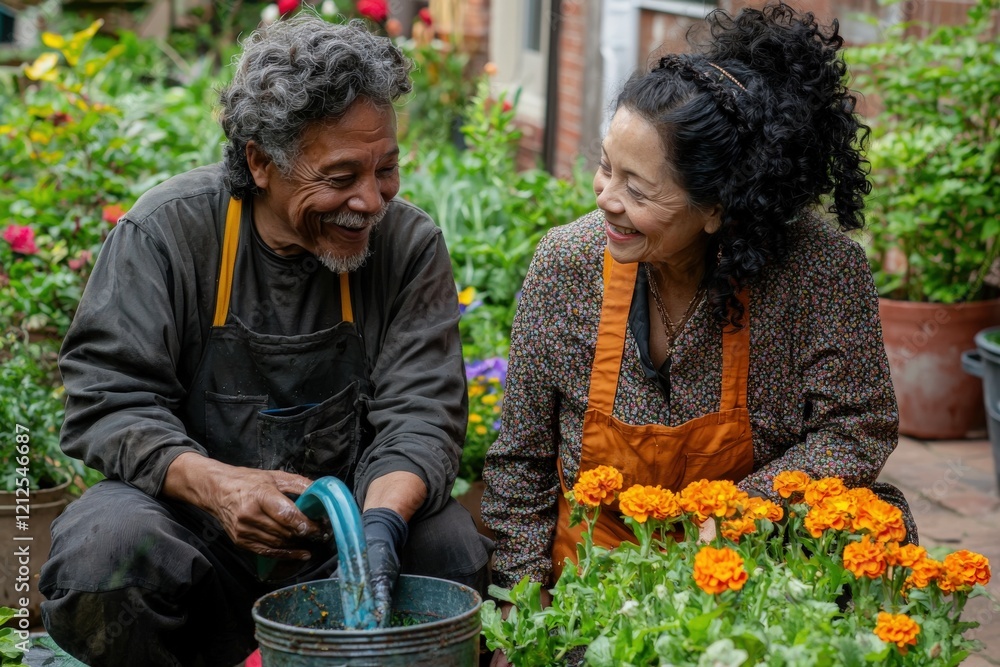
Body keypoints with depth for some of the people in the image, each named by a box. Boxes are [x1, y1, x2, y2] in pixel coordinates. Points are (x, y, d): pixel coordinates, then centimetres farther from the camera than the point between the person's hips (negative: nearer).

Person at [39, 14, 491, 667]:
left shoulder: (410, 243, -4)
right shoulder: (167, 230, -10)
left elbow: (421, 413, -8)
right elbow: (106, 398, -11)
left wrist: (383, 519, -31)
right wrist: (213, 484, -30)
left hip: (341, 530, 2)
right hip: (194, 519, -1)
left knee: (452, 549, -26)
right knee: (102, 551, -32)